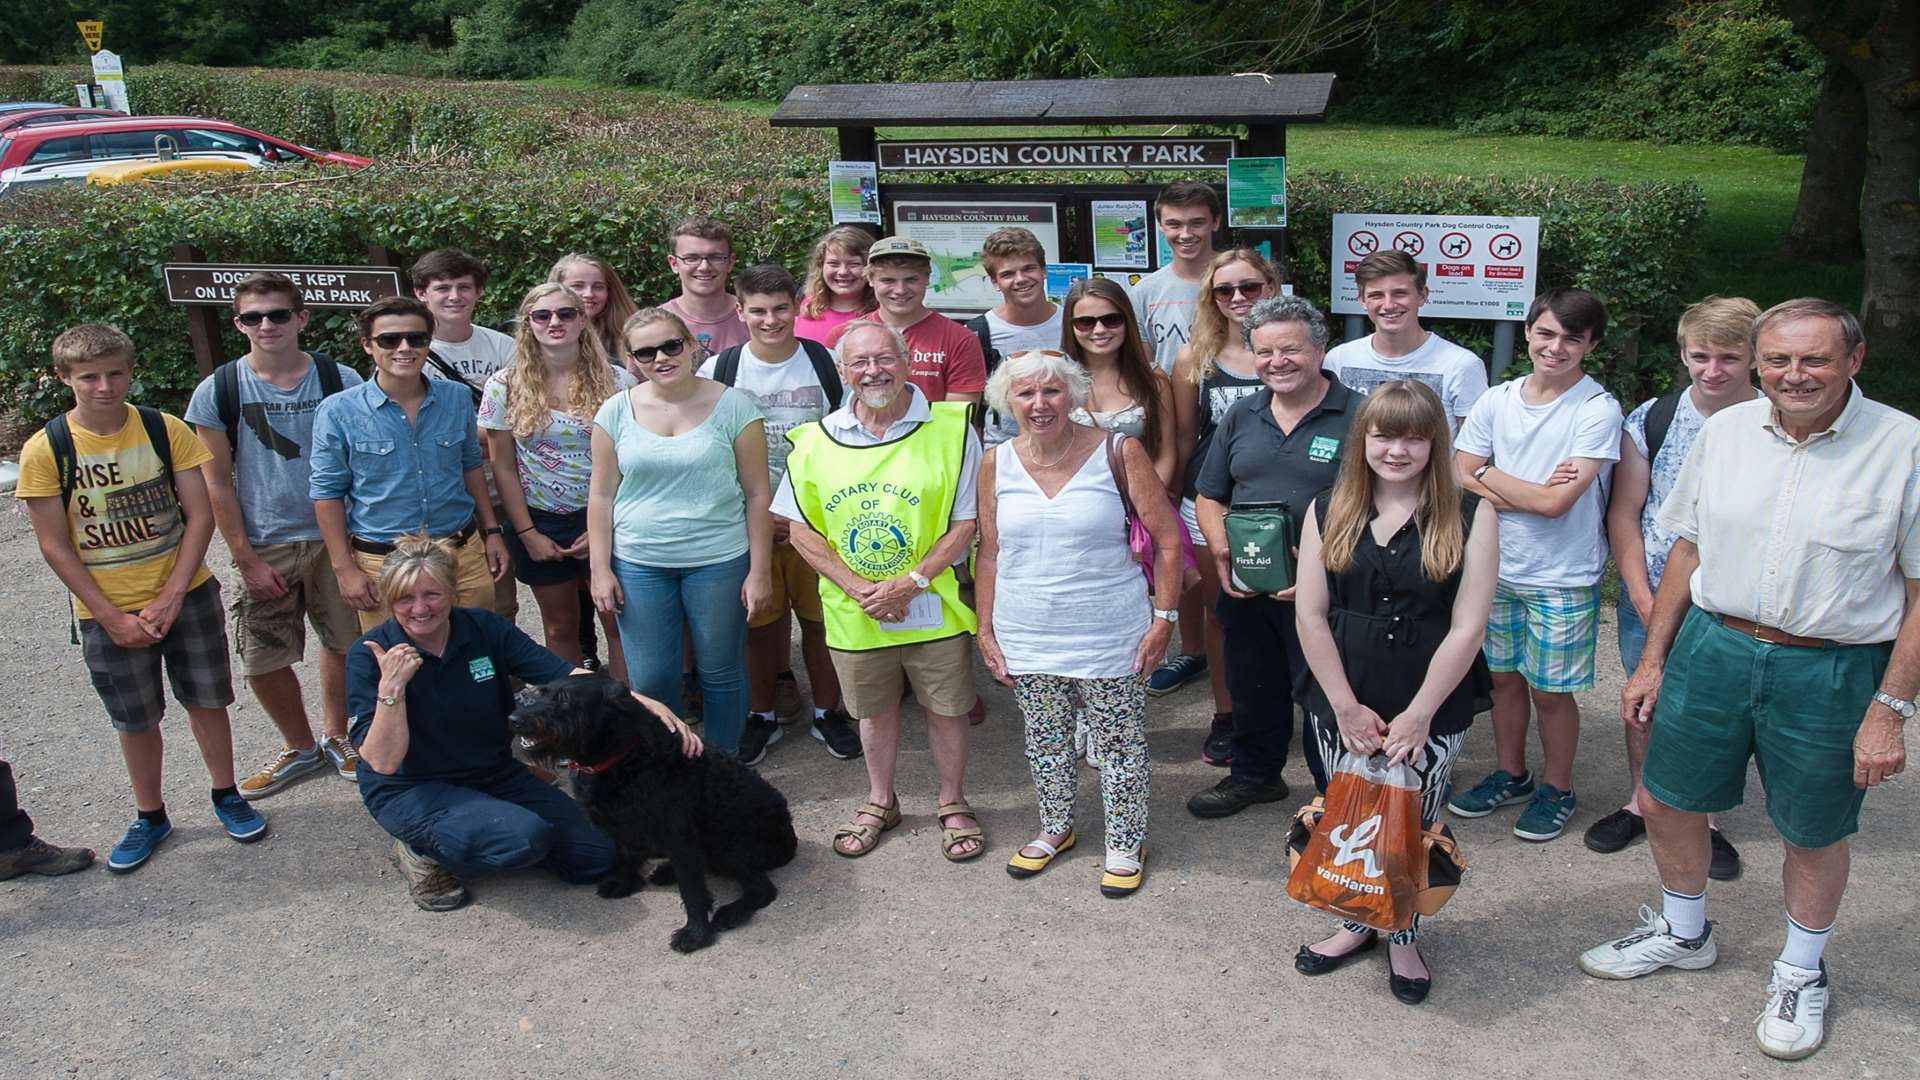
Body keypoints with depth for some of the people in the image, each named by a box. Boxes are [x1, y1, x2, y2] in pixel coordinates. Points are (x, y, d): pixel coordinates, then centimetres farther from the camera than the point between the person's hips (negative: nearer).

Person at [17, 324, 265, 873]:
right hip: (108, 612, -1)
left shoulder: (166, 430, -7)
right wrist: (114, 618, -12)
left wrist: (170, 598, -13)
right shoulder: (45, 450, -10)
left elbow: (200, 515, -6)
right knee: (136, 719, 11)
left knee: (206, 699, 11)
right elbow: (55, 547, -8)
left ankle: (226, 795, 29)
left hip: (185, 595, 1)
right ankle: (150, 816, 29)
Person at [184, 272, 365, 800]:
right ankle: (300, 746, 29)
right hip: (265, 548, 0)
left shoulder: (340, 379, -4)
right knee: (262, 662, 6)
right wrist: (246, 558, -6)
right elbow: (216, 482, -2)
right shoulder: (218, 392, -4)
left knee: (343, 642, 12)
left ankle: (336, 737, 35)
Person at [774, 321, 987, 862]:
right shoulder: (816, 440, -1)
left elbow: (966, 523, -9)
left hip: (933, 608, -2)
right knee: (874, 710, 19)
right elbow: (801, 529, 1)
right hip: (854, 612, 2)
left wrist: (910, 583, -17)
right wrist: (858, 587, -11)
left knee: (946, 708, 10)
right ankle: (880, 802, 40)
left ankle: (953, 804, 33)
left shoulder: (951, 429, -9)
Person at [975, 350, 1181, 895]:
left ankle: (1126, 843, 27)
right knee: (1044, 740, 17)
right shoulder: (997, 464, 0)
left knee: (1120, 743, 8)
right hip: (1027, 638, 3)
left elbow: (1167, 539, -6)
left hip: (1110, 635, -3)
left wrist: (1164, 616, -10)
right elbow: (988, 554, 7)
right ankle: (1055, 829, 39)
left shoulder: (1117, 452, -10)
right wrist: (986, 630, 6)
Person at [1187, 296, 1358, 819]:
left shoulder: (1356, 417, -10)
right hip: (1245, 591, 6)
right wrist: (1222, 552, -5)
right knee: (1251, 689, 21)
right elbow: (1210, 497, 14)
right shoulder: (1241, 416, 8)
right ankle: (1253, 775, 42)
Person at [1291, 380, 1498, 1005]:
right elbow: (1310, 615, -2)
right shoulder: (1328, 512, 1)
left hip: (1431, 711, -2)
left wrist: (1417, 715, -12)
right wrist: (1346, 707, -7)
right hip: (1340, 707, 2)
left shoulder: (1469, 517, -7)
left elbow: (1467, 626, -11)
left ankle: (1403, 937, 31)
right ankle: (1358, 923, 35)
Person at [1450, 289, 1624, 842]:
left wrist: (1489, 475, -8)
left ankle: (1556, 790, 27)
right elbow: (1458, 480, -3)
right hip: (1497, 568, 4)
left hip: (1562, 580, -4)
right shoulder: (1496, 400, 1)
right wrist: (1532, 493, -14)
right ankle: (1510, 775, 36)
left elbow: (1556, 503, -20)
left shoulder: (1598, 410, -13)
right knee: (1504, 677, 17)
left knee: (1551, 690, 6)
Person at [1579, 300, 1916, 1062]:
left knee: (1814, 834, 13)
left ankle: (1801, 974, 38)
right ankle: (1683, 934, 40)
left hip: (1832, 670, -3)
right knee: (1667, 801, 14)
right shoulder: (1724, 432, 0)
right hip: (1713, 648, 4)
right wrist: (1652, 659, 8)